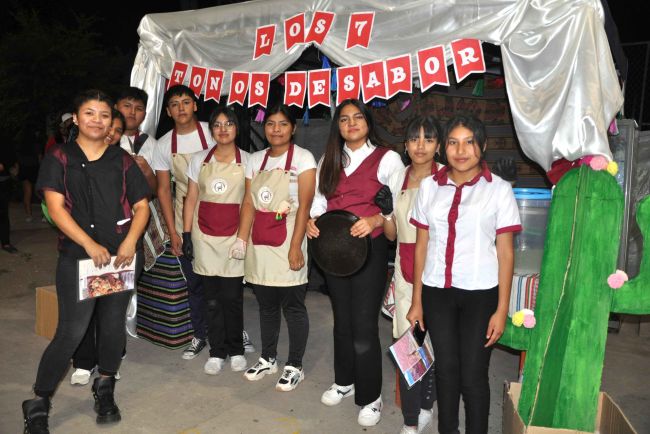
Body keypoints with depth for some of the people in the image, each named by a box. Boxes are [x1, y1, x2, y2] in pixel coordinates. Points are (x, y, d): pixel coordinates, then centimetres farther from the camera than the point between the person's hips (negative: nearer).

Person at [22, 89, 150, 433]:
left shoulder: (122, 160, 9)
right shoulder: (59, 158, 3)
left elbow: (141, 205, 6)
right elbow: (55, 207, -6)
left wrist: (130, 242, -10)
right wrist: (90, 244, -17)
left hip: (120, 255, 3)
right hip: (76, 256, -2)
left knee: (114, 325, 10)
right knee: (71, 332, -5)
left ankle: (104, 389, 33)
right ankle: (37, 404, 15)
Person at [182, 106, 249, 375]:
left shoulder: (246, 161, 1)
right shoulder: (199, 160, 6)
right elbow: (191, 199, 7)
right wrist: (186, 235, 2)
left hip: (234, 237, -2)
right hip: (205, 237, 2)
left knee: (232, 297, 2)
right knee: (212, 298, 7)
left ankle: (236, 350, 21)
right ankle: (216, 352, 20)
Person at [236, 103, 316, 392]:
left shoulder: (303, 158, -4)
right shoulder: (255, 160, 10)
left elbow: (304, 206, -11)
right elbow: (249, 203, 8)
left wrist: (295, 247, -17)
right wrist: (241, 239, -1)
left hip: (287, 243, -5)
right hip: (259, 244, 5)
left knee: (293, 306, 4)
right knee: (266, 305, 15)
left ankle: (294, 366, 18)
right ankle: (268, 359, 31)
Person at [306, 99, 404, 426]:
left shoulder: (387, 158, -4)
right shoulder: (329, 160, 14)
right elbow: (320, 199, 13)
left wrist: (375, 220, -27)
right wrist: (311, 220, -7)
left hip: (369, 248, -5)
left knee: (364, 325, -3)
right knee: (342, 319, 17)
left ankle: (370, 397, 16)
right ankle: (344, 381, 35)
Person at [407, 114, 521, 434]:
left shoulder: (498, 189, -3)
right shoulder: (429, 186, 5)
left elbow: (505, 252, -2)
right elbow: (422, 245, 7)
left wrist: (502, 309, -5)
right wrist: (416, 301, 6)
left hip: (480, 293, -2)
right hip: (437, 291, 3)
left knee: (473, 375, 3)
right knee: (445, 369, 13)